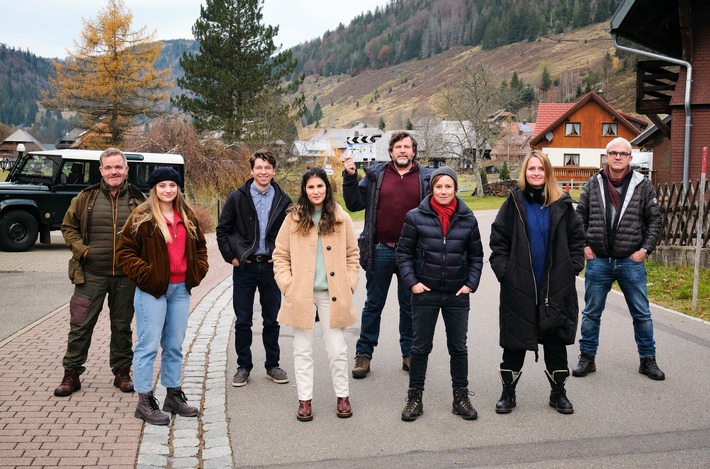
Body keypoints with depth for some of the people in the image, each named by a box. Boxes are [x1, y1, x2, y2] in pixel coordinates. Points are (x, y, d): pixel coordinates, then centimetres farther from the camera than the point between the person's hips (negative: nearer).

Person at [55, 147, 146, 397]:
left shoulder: (137, 199, 2)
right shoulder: (87, 197, 1)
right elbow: (68, 226, 10)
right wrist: (81, 250, -4)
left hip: (126, 276, 0)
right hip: (91, 274, 0)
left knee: (122, 326, 12)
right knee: (80, 325, 4)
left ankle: (122, 372, 25)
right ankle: (71, 374, 17)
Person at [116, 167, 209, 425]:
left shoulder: (187, 217, 11)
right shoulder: (142, 217, -6)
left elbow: (200, 246, 22)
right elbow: (125, 251, -6)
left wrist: (199, 269, 8)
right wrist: (144, 273, -14)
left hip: (181, 289, 6)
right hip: (152, 290, -6)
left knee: (175, 345, 14)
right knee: (148, 345, -3)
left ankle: (174, 394, 26)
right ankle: (144, 401, 6)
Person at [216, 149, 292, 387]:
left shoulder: (283, 201, 3)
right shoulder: (237, 198, -1)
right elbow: (222, 230, 4)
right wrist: (231, 257, -3)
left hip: (271, 267, 1)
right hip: (244, 267, -1)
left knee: (272, 320, 9)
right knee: (242, 321, 5)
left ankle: (272, 365, 22)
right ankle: (243, 366, 18)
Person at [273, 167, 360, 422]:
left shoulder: (341, 218, 3)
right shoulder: (294, 219, 1)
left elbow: (353, 255, 8)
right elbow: (280, 255, 4)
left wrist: (348, 285, -1)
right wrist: (287, 284, -6)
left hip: (332, 295, 0)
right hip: (301, 294, 0)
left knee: (337, 349, 5)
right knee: (303, 350, 8)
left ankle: (342, 396, 23)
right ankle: (305, 399, 19)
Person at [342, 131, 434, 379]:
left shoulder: (426, 177, 3)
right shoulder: (375, 174, 4)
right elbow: (355, 204, 4)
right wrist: (350, 177, -7)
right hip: (380, 250, 0)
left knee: (409, 305, 12)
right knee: (373, 304, 10)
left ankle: (409, 353, 25)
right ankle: (364, 353, 19)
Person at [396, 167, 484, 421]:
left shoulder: (467, 219, 1)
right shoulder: (416, 217, -5)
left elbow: (476, 256, 10)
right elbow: (404, 253, 0)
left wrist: (471, 284, 0)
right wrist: (412, 282, -8)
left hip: (457, 295, 2)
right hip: (425, 293, -2)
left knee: (459, 347, 11)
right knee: (421, 347, 7)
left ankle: (461, 397, 24)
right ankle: (415, 398, 20)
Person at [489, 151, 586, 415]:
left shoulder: (562, 204, 3)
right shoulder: (515, 202, 0)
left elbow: (576, 239, 9)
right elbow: (498, 239, 1)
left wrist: (573, 268, 0)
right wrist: (503, 270, -5)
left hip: (556, 288, 1)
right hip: (519, 287, -1)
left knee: (556, 342, 11)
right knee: (514, 343, 8)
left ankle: (558, 393, 27)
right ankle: (508, 393, 21)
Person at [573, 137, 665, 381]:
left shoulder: (643, 185, -1)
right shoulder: (593, 185, 1)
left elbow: (654, 219, 3)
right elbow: (579, 216, 8)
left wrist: (645, 249, -4)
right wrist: (583, 245, -1)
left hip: (631, 261, 0)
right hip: (598, 261, 1)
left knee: (641, 314, 9)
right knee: (591, 313, 9)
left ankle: (648, 360, 24)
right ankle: (587, 358, 22)